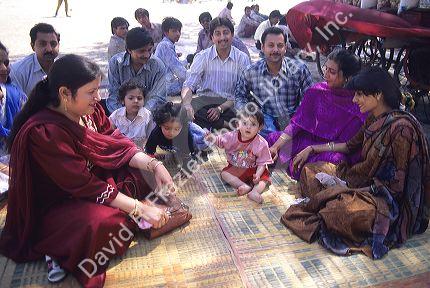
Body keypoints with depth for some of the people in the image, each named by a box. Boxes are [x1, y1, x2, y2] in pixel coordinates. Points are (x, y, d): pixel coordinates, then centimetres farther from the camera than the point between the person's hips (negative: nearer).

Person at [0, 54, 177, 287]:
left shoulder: (89, 110, -7)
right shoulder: (42, 132, -30)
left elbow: (118, 145, -4)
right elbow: (83, 185, -30)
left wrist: (155, 166, -20)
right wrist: (140, 209, -28)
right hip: (55, 206, -8)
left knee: (143, 172, 0)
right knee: (107, 222, -35)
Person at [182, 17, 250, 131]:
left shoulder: (242, 59, 1)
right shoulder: (203, 57, 2)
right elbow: (189, 85, -7)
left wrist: (220, 108, -20)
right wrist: (187, 104, -30)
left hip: (230, 103, 0)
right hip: (205, 99, 1)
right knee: (185, 112, -31)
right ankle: (228, 125, -25)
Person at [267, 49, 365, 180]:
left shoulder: (357, 104, -15)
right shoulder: (317, 91, -2)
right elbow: (297, 122, -4)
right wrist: (275, 146, -14)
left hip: (335, 149, -3)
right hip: (311, 139, 4)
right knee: (273, 138, -12)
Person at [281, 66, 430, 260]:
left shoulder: (401, 128, -24)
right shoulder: (374, 119, 3)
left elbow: (399, 182, -22)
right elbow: (351, 146, 19)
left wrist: (346, 185, -19)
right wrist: (312, 149, 16)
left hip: (391, 199, -9)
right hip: (365, 180, 9)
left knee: (342, 209, -37)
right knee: (310, 170, 6)